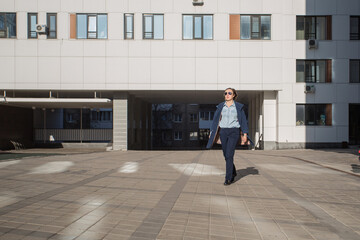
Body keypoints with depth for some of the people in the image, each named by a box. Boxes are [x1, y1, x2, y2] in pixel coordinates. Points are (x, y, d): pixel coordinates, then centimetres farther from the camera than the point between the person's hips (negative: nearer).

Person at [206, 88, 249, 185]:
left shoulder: (239, 106, 0)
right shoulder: (220, 106, 6)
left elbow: (243, 121, 1)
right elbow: (215, 120, 10)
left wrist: (245, 134, -6)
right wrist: (211, 132, 7)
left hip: (234, 132, -3)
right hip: (223, 132, 3)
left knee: (229, 154, -13)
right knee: (226, 155, 10)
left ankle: (228, 178, -5)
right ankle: (233, 172, 34)